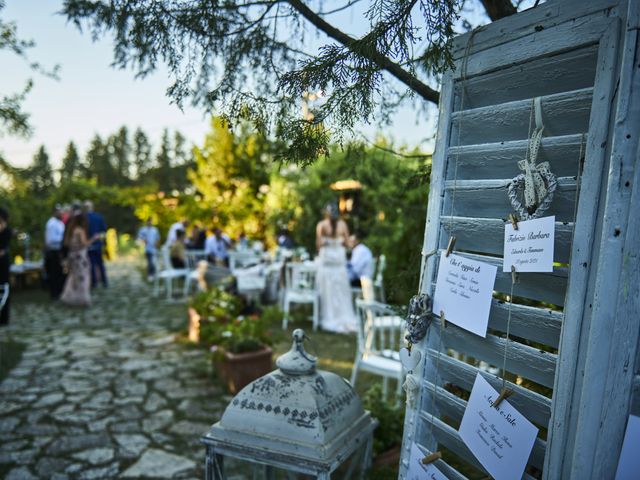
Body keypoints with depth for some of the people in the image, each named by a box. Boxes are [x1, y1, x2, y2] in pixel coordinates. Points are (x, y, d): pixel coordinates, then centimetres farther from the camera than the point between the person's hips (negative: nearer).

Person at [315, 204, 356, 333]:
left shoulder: (321, 224, -6)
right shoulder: (343, 224, 1)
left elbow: (318, 243, -9)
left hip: (326, 257, -2)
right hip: (340, 257, 3)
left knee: (328, 290, 4)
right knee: (342, 291, 10)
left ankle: (331, 321, 7)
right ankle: (345, 320, 13)